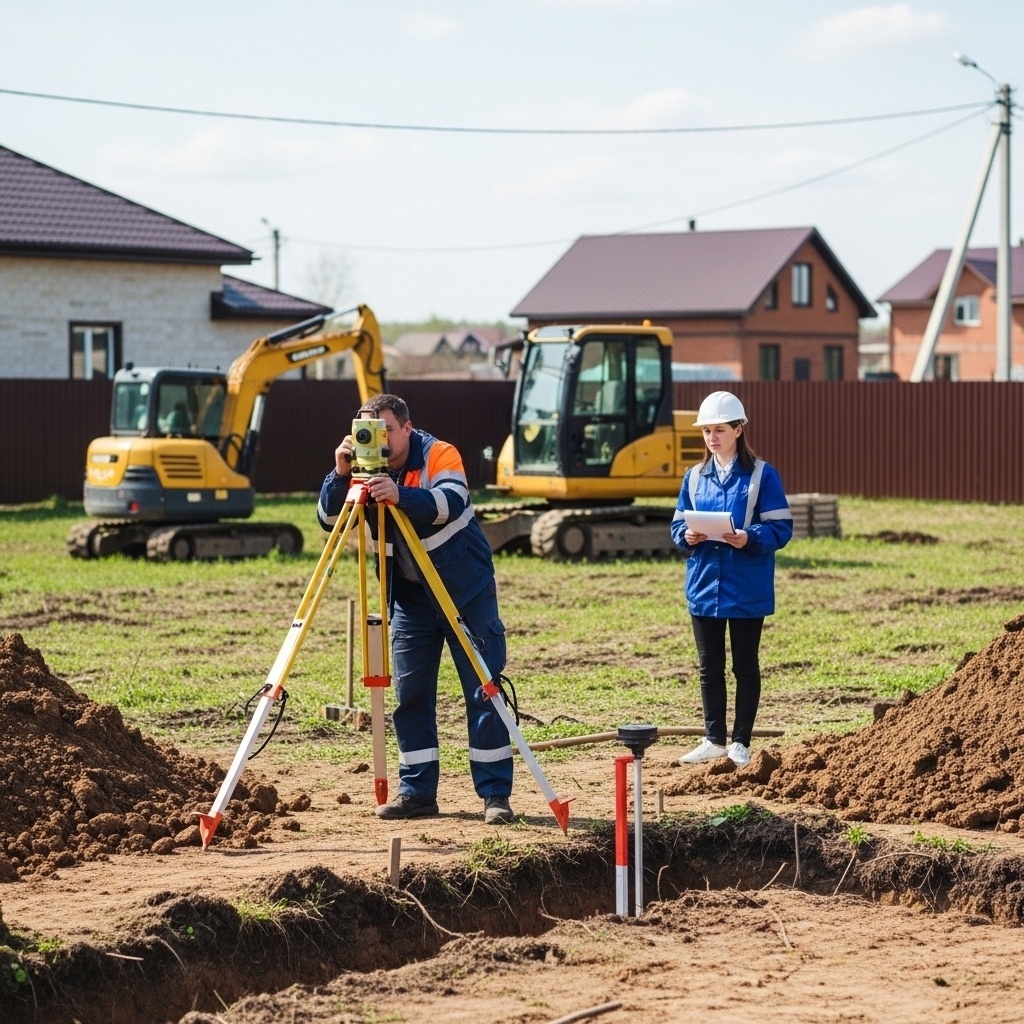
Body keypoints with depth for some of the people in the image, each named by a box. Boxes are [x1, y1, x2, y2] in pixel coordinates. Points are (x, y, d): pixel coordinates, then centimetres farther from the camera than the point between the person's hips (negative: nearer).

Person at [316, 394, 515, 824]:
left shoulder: (439, 455, -14)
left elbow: (451, 503, -32)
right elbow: (328, 519, -9)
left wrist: (401, 494, -47)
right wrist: (340, 475, -25)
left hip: (465, 590, -5)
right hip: (410, 595, 5)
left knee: (483, 689, -5)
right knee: (409, 693, 3)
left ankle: (495, 794, -4)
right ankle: (416, 792, 11)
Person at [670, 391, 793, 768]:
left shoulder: (761, 475, -6)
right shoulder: (695, 477, 7)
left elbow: (781, 529, -9)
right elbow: (678, 525, 12)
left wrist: (749, 538, -26)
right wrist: (687, 536, -11)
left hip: (747, 591, -4)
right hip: (704, 586, 4)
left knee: (745, 666, 6)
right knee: (709, 667, 10)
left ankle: (740, 742, 13)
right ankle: (714, 740, 19)